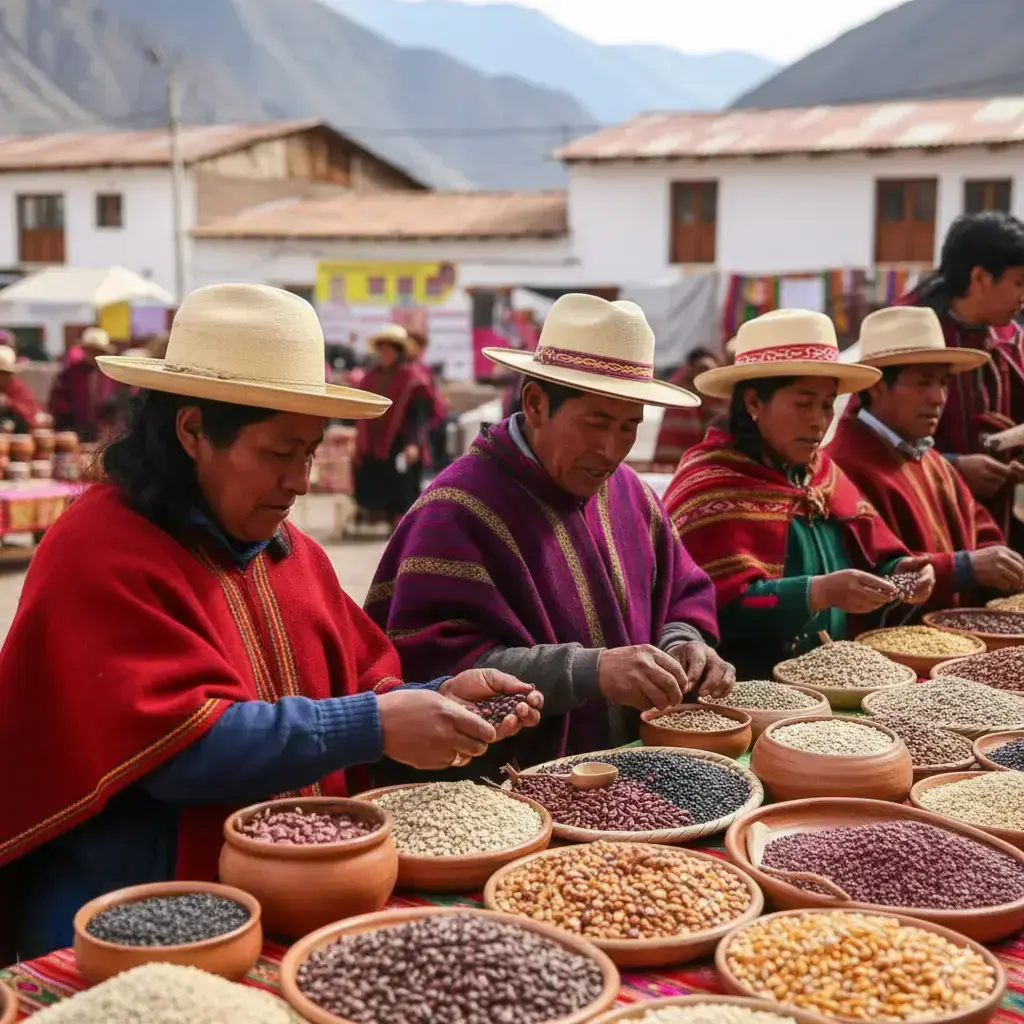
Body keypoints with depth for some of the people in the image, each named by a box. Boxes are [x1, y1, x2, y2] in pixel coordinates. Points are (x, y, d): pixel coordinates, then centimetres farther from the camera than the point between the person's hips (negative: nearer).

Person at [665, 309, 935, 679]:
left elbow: (877, 556, 13)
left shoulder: (823, 471, 14)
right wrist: (817, 593, -28)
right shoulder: (709, 487, -10)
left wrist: (900, 572, -8)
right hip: (748, 687, -7)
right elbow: (721, 608, -19)